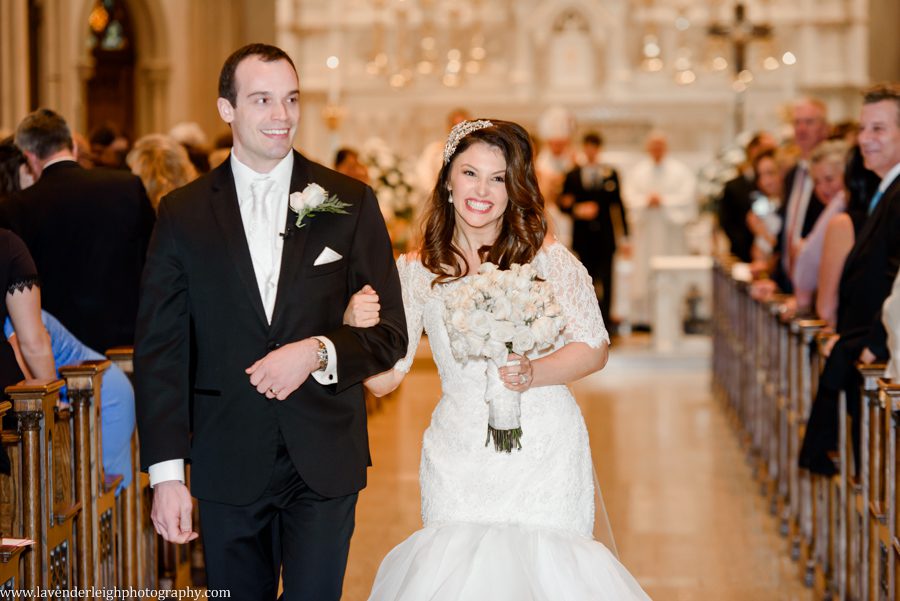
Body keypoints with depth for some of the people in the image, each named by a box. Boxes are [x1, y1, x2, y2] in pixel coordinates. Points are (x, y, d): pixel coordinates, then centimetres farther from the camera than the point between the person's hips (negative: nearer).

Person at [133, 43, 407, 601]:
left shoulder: (351, 202, 2)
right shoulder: (184, 214, 2)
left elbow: (390, 333, 3)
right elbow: (160, 350, 0)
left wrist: (318, 351, -17)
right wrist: (166, 471, -7)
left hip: (325, 462, 0)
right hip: (227, 465, 1)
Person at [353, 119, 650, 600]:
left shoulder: (546, 258, -1)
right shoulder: (417, 271, 4)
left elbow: (595, 347, 0)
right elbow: (383, 379, 1)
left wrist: (534, 373, -17)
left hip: (546, 457, -1)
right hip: (459, 465, 2)